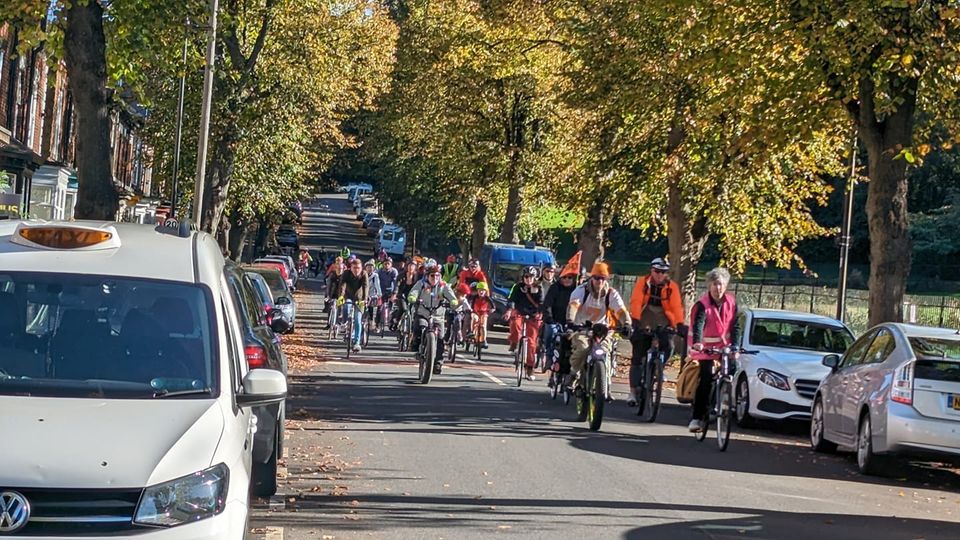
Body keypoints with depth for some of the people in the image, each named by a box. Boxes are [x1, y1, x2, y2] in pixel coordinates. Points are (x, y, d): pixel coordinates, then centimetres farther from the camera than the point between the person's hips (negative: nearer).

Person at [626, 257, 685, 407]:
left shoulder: (671, 287, -2)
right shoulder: (643, 283, -4)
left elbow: (677, 307, -11)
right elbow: (636, 302, -15)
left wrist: (680, 324, -24)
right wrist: (635, 321, -29)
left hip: (663, 324, 1)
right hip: (644, 324, -1)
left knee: (668, 346, -25)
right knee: (638, 358, -3)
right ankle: (633, 391, 4)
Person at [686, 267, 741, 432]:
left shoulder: (731, 302, -4)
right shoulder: (702, 305, -17)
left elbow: (735, 326, -4)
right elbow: (698, 325, -32)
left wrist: (735, 347, -16)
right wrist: (697, 343, -50)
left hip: (724, 346, 5)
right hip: (705, 348, -5)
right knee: (706, 381, -12)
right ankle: (697, 417, -9)